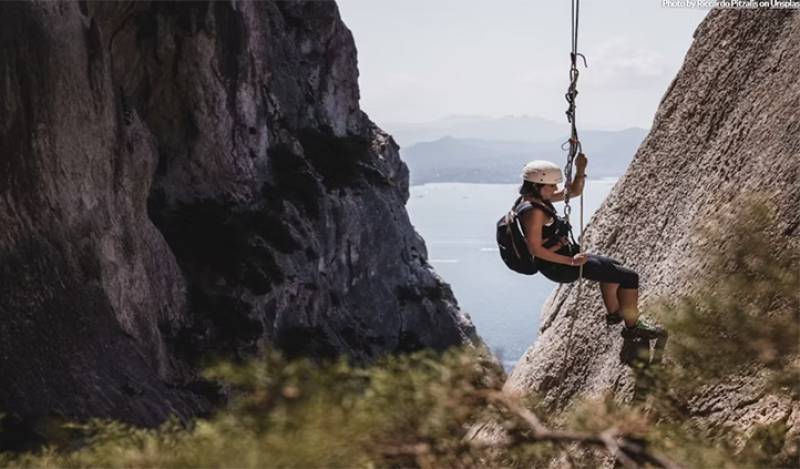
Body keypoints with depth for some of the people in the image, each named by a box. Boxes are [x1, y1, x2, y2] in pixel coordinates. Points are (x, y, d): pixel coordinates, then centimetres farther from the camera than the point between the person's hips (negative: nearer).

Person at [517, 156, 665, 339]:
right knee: (629, 277, -3)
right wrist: (570, 261, -25)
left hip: (562, 257, 10)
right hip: (558, 267, -10)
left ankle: (613, 313, 44)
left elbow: (574, 191, 12)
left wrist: (580, 170, -6)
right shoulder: (533, 211, -27)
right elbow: (535, 249, -28)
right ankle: (632, 325, 9)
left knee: (612, 266, 32)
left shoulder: (537, 199, 4)